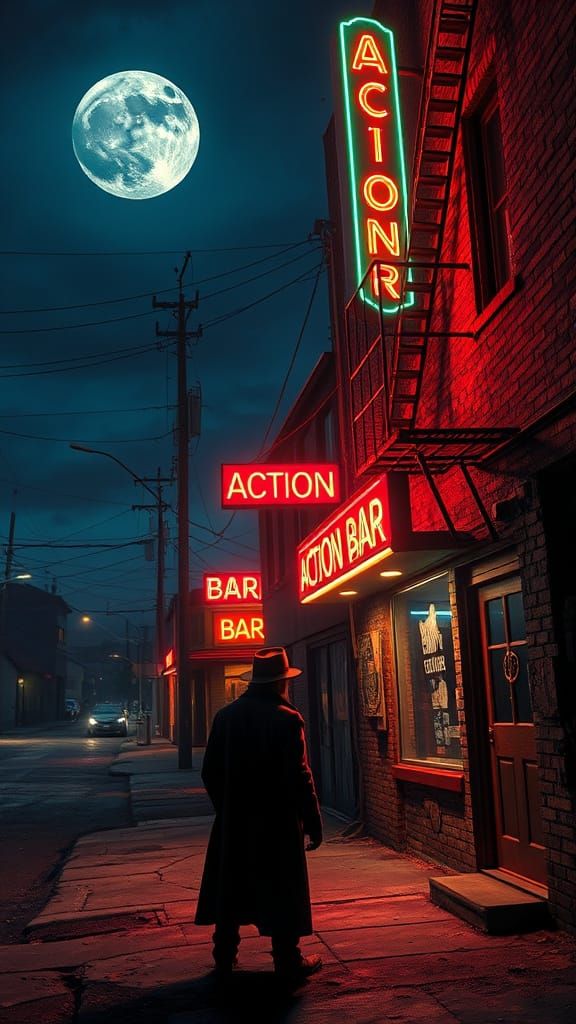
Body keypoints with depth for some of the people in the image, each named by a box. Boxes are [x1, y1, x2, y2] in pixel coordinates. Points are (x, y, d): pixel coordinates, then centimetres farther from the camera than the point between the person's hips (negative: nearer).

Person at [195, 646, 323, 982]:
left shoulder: (226, 715, 1)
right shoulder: (287, 719, -15)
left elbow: (210, 771, 6)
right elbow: (300, 777, -17)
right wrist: (314, 823, -9)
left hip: (234, 822, 5)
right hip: (278, 823, -5)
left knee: (231, 889, 15)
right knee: (281, 893, 7)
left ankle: (225, 957, 24)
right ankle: (289, 961, 16)